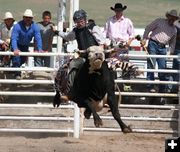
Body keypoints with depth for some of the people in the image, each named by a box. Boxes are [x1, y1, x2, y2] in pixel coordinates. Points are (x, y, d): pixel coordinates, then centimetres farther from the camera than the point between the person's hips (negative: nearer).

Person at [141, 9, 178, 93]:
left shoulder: (174, 29, 16)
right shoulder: (159, 21, 2)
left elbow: (172, 42, 20)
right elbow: (148, 28, 0)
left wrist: (171, 52, 9)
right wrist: (144, 39, -9)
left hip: (162, 48, 5)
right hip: (153, 44, -5)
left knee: (162, 67, 2)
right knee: (151, 65, -6)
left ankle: (162, 88, 10)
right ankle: (150, 86, -2)